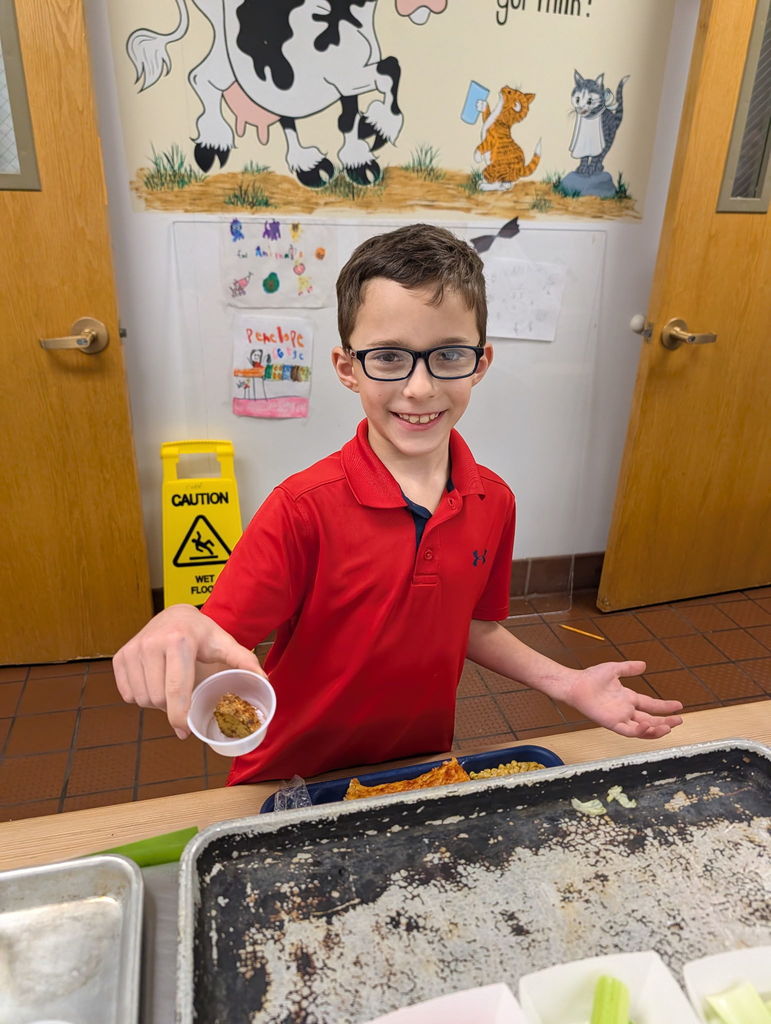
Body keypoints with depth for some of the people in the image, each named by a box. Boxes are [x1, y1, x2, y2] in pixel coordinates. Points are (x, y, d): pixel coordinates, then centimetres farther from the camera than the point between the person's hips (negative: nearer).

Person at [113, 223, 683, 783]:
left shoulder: (494, 503, -10)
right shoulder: (305, 510, -26)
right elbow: (217, 659, -28)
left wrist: (567, 684, -5)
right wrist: (176, 633, -49)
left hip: (424, 767, 4)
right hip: (297, 780, -3)